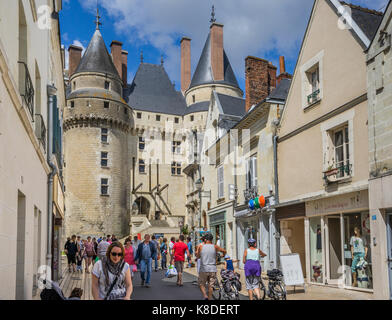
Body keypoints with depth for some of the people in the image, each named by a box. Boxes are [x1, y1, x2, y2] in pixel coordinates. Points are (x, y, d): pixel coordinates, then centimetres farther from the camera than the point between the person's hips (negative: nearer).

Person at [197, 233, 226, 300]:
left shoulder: (201, 246, -2)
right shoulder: (215, 247, -1)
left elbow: (198, 256, 10)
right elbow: (224, 251, 8)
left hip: (204, 269, -1)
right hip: (213, 269, 1)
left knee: (201, 284, 11)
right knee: (211, 286, 9)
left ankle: (205, 296, -9)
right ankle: (209, 298, 11)